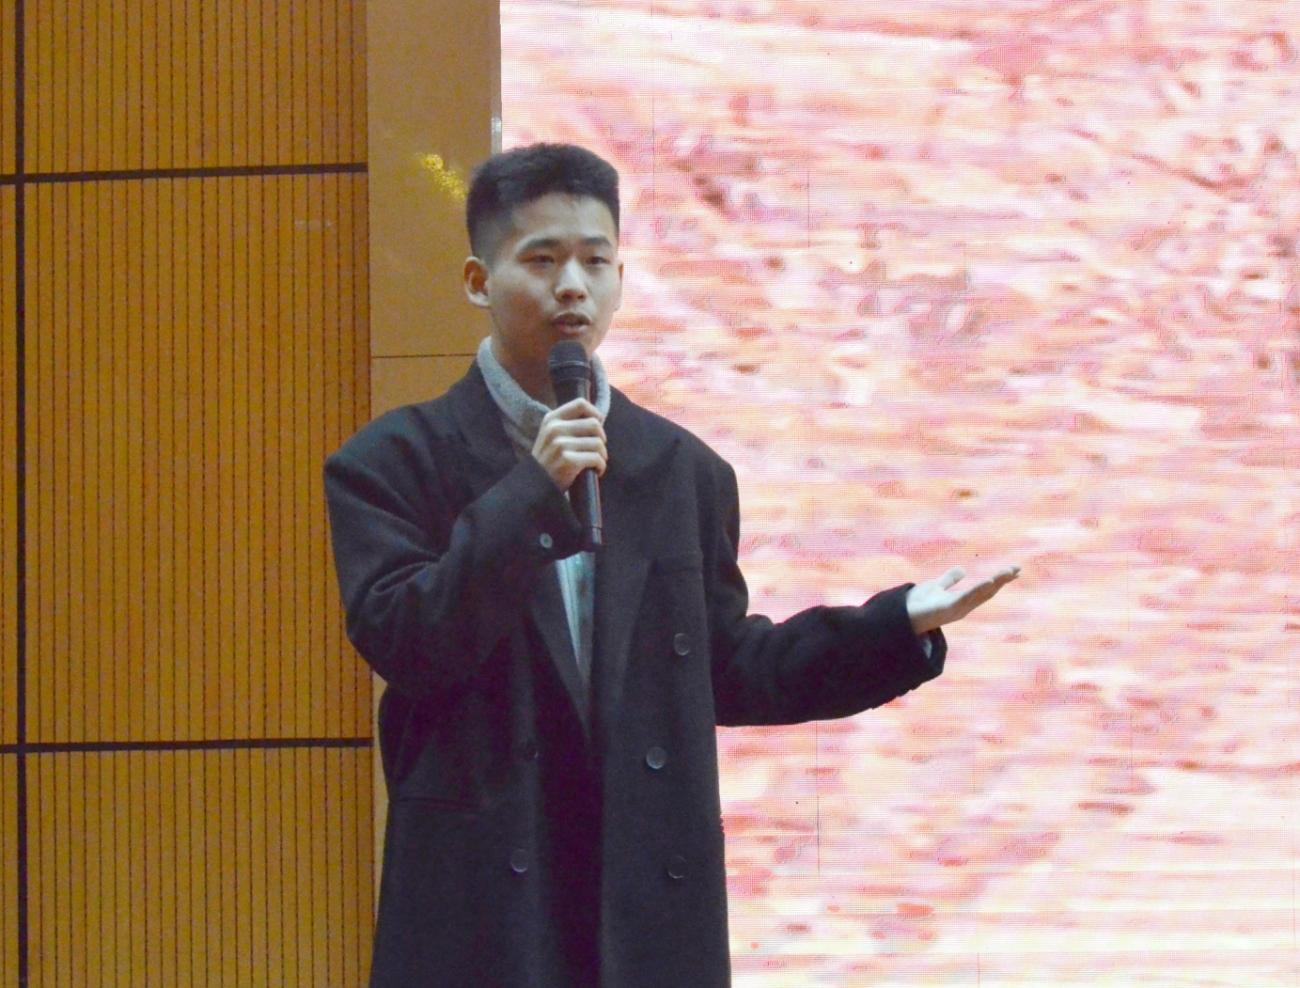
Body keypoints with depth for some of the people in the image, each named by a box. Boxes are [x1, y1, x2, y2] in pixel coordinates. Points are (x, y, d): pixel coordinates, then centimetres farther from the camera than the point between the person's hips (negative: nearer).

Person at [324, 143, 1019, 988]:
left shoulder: (684, 472, 13)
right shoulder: (395, 462, 2)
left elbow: (724, 671, 17)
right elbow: (400, 642, -12)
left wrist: (901, 624, 9)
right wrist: (532, 494, -18)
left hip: (653, 904, 4)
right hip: (480, 908, -3)